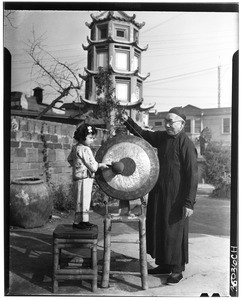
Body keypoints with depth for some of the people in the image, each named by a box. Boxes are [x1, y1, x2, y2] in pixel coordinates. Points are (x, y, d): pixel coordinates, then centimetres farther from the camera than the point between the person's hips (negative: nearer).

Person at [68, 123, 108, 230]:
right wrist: (101, 165, -6)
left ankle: (84, 220, 22)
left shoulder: (75, 147, 11)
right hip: (84, 178, -10)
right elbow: (92, 166, -21)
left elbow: (70, 159, 25)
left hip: (78, 177, 10)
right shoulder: (85, 149, -19)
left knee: (85, 200, 15)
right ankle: (78, 222, 5)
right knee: (82, 200, -2)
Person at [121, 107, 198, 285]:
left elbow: (192, 174, -17)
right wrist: (128, 121, 5)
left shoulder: (186, 144, -15)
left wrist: (190, 202, -20)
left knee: (175, 232, 4)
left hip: (176, 197, -7)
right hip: (159, 193, 8)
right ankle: (164, 264, 31)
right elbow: (142, 134, 19)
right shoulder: (162, 137, 7)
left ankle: (177, 270, 20)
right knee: (158, 229, 15)